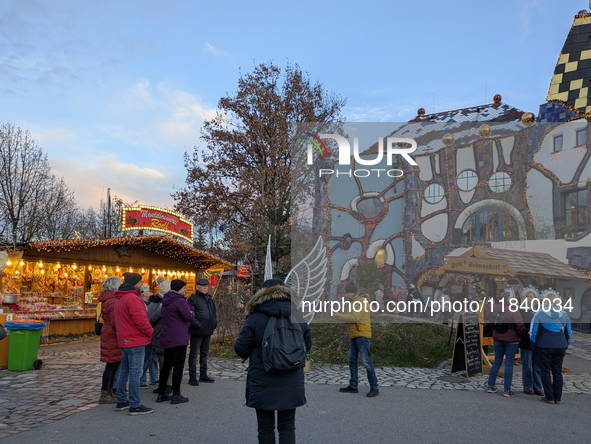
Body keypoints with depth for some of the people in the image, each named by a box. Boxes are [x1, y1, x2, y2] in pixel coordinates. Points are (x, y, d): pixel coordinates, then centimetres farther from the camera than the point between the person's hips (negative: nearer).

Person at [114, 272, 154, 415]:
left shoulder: (120, 299, 15)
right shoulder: (133, 298, -18)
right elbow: (141, 320, -22)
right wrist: (150, 332, -8)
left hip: (124, 341, 10)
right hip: (136, 341, -10)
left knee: (124, 371, 16)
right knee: (135, 373, -5)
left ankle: (121, 401, 25)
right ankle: (135, 406, -1)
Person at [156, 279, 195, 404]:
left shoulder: (166, 302, 15)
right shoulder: (180, 301, -15)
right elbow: (189, 316, -18)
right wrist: (191, 309, 3)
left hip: (166, 338, 9)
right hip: (178, 338, -9)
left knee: (166, 365, 15)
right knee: (178, 366, -3)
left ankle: (162, 394, 21)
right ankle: (176, 395, 1)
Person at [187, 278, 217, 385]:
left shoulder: (209, 298, 16)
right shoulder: (193, 298, -6)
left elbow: (213, 312, 27)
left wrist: (214, 322, 11)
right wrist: (196, 324, -21)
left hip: (208, 331, 8)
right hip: (197, 331, -8)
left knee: (204, 353, 15)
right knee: (194, 354, -2)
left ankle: (203, 375, 25)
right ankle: (192, 377, 2)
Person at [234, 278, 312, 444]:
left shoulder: (255, 318, -11)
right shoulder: (297, 315, 0)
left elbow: (240, 349, -8)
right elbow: (307, 345, 9)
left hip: (263, 384, -3)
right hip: (291, 384, 3)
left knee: (265, 428, 13)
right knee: (287, 427, 14)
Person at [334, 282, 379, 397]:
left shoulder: (361, 301, -14)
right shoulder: (355, 301, 18)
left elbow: (355, 318, -23)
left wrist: (340, 317, -15)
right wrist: (342, 316, 7)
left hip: (362, 335, -10)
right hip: (354, 336, 10)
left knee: (366, 361, -9)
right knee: (352, 361, 13)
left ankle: (374, 388, -2)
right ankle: (353, 386, 21)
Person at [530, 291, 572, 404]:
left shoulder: (539, 314, -6)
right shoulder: (564, 315, 6)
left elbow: (533, 333, -4)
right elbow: (569, 333, 12)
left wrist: (534, 347, 8)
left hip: (544, 347, -4)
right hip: (560, 346, 4)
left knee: (545, 371, 5)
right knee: (558, 372, 12)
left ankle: (549, 397, 7)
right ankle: (558, 398, 16)